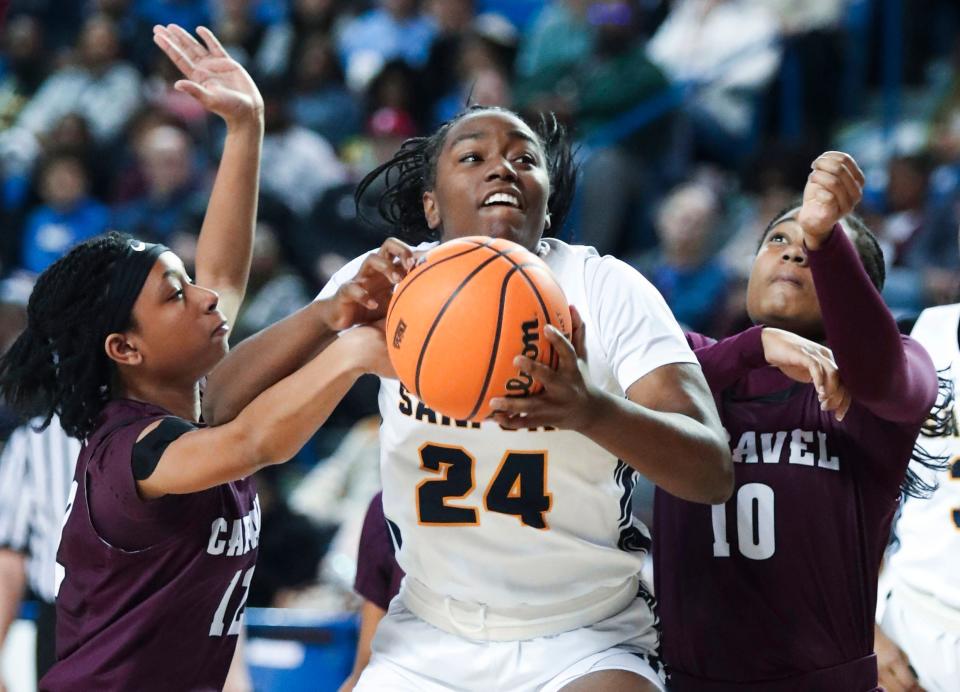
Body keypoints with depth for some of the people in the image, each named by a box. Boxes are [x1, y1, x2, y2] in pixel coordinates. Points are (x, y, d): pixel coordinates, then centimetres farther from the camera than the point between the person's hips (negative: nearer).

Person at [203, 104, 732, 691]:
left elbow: (712, 471, -23)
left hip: (589, 643, -3)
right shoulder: (389, 281, -6)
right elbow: (225, 404, -13)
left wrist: (593, 412, -45)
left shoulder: (608, 290, -12)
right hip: (431, 642, 3)